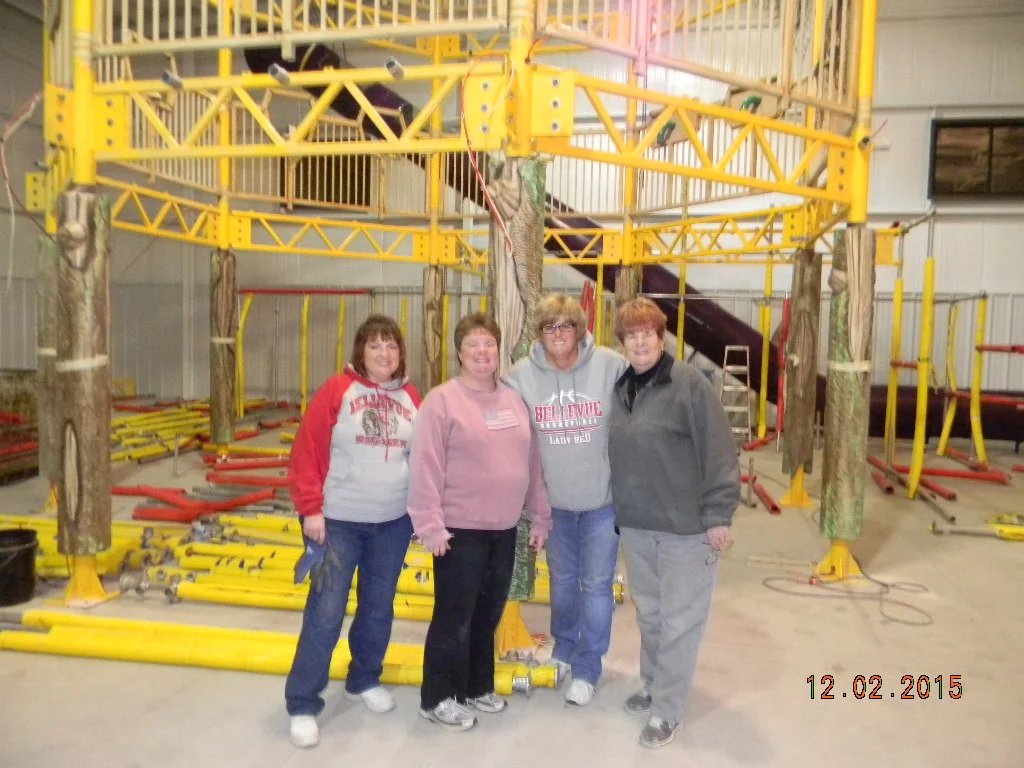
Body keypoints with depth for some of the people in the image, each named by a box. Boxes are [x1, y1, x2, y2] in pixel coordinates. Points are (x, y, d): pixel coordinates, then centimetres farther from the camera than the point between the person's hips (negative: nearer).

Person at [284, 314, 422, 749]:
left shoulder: (410, 398, 4)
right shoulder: (336, 391, -9)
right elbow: (307, 453, -10)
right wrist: (311, 509, -12)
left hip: (394, 522, 4)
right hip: (339, 521, -4)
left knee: (379, 608, 16)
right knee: (325, 613, 0)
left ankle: (365, 681, 37)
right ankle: (302, 705, 15)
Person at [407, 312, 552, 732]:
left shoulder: (514, 400, 8)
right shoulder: (441, 400, -11)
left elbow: (532, 462, 11)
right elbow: (426, 467, -14)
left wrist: (540, 515, 12)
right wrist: (430, 524, -17)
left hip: (504, 529, 6)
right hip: (460, 529, -6)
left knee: (488, 615, 17)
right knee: (454, 617, 5)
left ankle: (477, 687, 35)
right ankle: (437, 698, 23)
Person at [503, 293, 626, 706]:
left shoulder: (612, 366, -15)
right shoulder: (521, 375, -9)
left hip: (604, 497, -2)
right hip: (553, 499, 2)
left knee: (597, 583, 9)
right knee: (562, 578, 21)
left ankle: (587, 668, 28)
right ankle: (562, 649, 44)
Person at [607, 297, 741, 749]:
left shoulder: (690, 383, -13)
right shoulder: (618, 388, 6)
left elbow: (718, 452, -14)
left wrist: (719, 514, -15)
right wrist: (617, 509, 13)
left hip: (685, 526, -6)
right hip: (634, 524, 6)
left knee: (679, 621, 6)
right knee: (649, 615, 20)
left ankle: (666, 711, 20)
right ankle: (654, 686, 39)